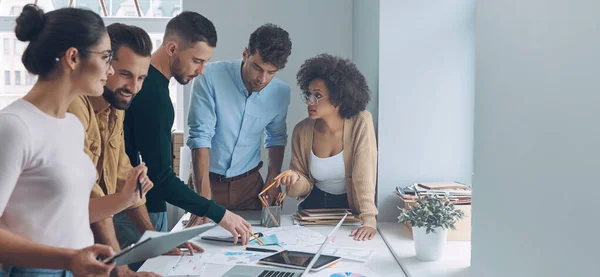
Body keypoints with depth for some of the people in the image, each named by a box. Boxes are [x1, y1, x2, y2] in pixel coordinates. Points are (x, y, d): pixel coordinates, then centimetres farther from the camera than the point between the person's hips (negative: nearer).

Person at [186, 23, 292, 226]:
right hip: (208, 179, -2)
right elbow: (200, 136, -22)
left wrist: (273, 178, 0)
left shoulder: (281, 93, -8)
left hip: (249, 183, 3)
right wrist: (204, 201, -28)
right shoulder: (211, 77, -19)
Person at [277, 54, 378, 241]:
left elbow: (365, 176, -22)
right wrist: (295, 178, -23)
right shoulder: (302, 131, -9)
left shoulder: (361, 123, -19)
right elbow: (306, 185, -1)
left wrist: (369, 219, -32)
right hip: (314, 205, 3)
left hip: (351, 206, -3)